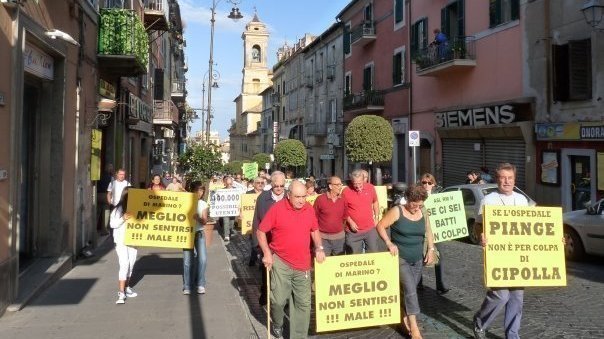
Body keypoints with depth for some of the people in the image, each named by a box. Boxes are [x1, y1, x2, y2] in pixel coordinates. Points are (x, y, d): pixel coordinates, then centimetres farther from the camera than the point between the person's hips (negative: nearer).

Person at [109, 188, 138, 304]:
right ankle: (121, 293, -6)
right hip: (121, 241, -4)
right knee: (124, 264, -10)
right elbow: (112, 224, -8)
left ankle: (127, 287, 33)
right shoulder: (119, 209, -7)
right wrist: (123, 218, -22)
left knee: (131, 264, 15)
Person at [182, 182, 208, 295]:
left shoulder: (203, 204, 2)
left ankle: (200, 284, 3)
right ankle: (187, 286, 9)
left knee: (202, 259, -11)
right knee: (187, 261, -2)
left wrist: (198, 218, -26)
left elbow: (205, 221, -6)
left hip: (199, 233, 1)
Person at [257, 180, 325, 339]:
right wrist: (267, 254, -12)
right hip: (280, 262, -3)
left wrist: (319, 248, 1)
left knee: (303, 303, 7)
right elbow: (260, 232, -5)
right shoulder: (277, 209, -12)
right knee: (278, 299, -1)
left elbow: (314, 230, 16)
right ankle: (277, 324, 31)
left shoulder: (309, 209, 0)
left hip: (303, 264, 4)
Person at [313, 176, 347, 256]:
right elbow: (315, 217, -2)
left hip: (339, 237, 4)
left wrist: (339, 228, 13)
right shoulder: (320, 199, -9)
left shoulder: (342, 200, 2)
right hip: (324, 238, -3)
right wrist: (318, 232, 2)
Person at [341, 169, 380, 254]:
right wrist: (350, 221, -12)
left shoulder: (370, 188, -4)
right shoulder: (346, 192, -12)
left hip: (370, 229, 2)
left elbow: (375, 202, 14)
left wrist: (376, 218, 10)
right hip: (353, 231, -2)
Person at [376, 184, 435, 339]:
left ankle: (405, 317, 32)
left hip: (417, 259, 5)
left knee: (409, 289, 12)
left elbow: (428, 232, 15)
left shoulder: (423, 213, 2)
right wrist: (389, 243, -22)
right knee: (410, 289, -13)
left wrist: (431, 249, 6)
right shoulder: (397, 211, -14)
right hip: (400, 258, -5)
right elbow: (380, 226, -12)